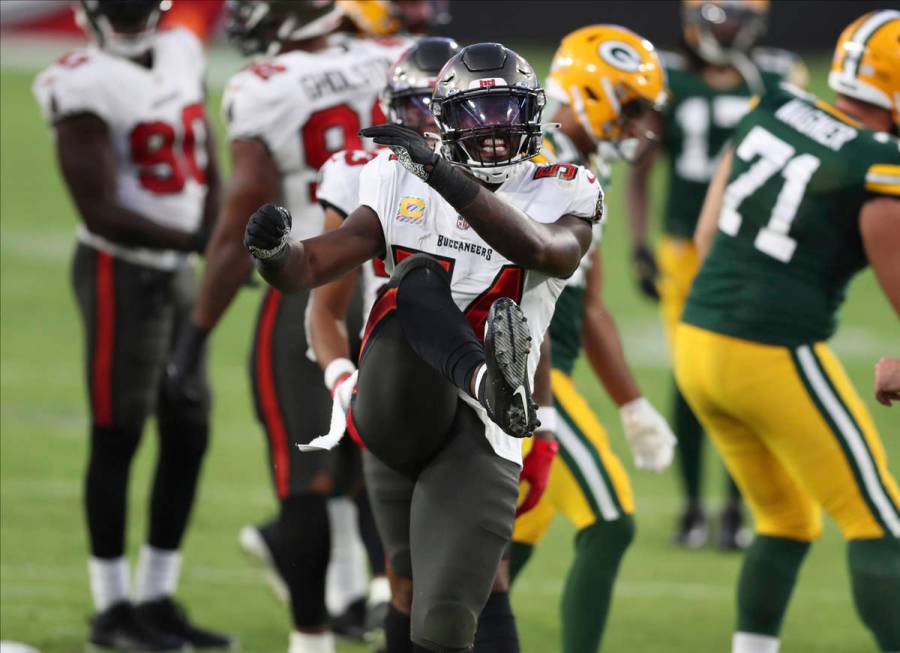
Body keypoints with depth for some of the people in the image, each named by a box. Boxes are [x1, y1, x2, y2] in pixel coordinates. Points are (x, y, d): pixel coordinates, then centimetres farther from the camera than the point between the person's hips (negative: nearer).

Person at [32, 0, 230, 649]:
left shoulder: (180, 56, 8)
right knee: (117, 438, -2)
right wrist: (197, 241, -22)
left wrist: (216, 241, -2)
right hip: (121, 273, -8)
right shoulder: (87, 89, -16)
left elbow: (208, 168, 14)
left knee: (189, 433, 10)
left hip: (176, 273, 8)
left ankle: (158, 597, 19)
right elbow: (103, 213, -18)